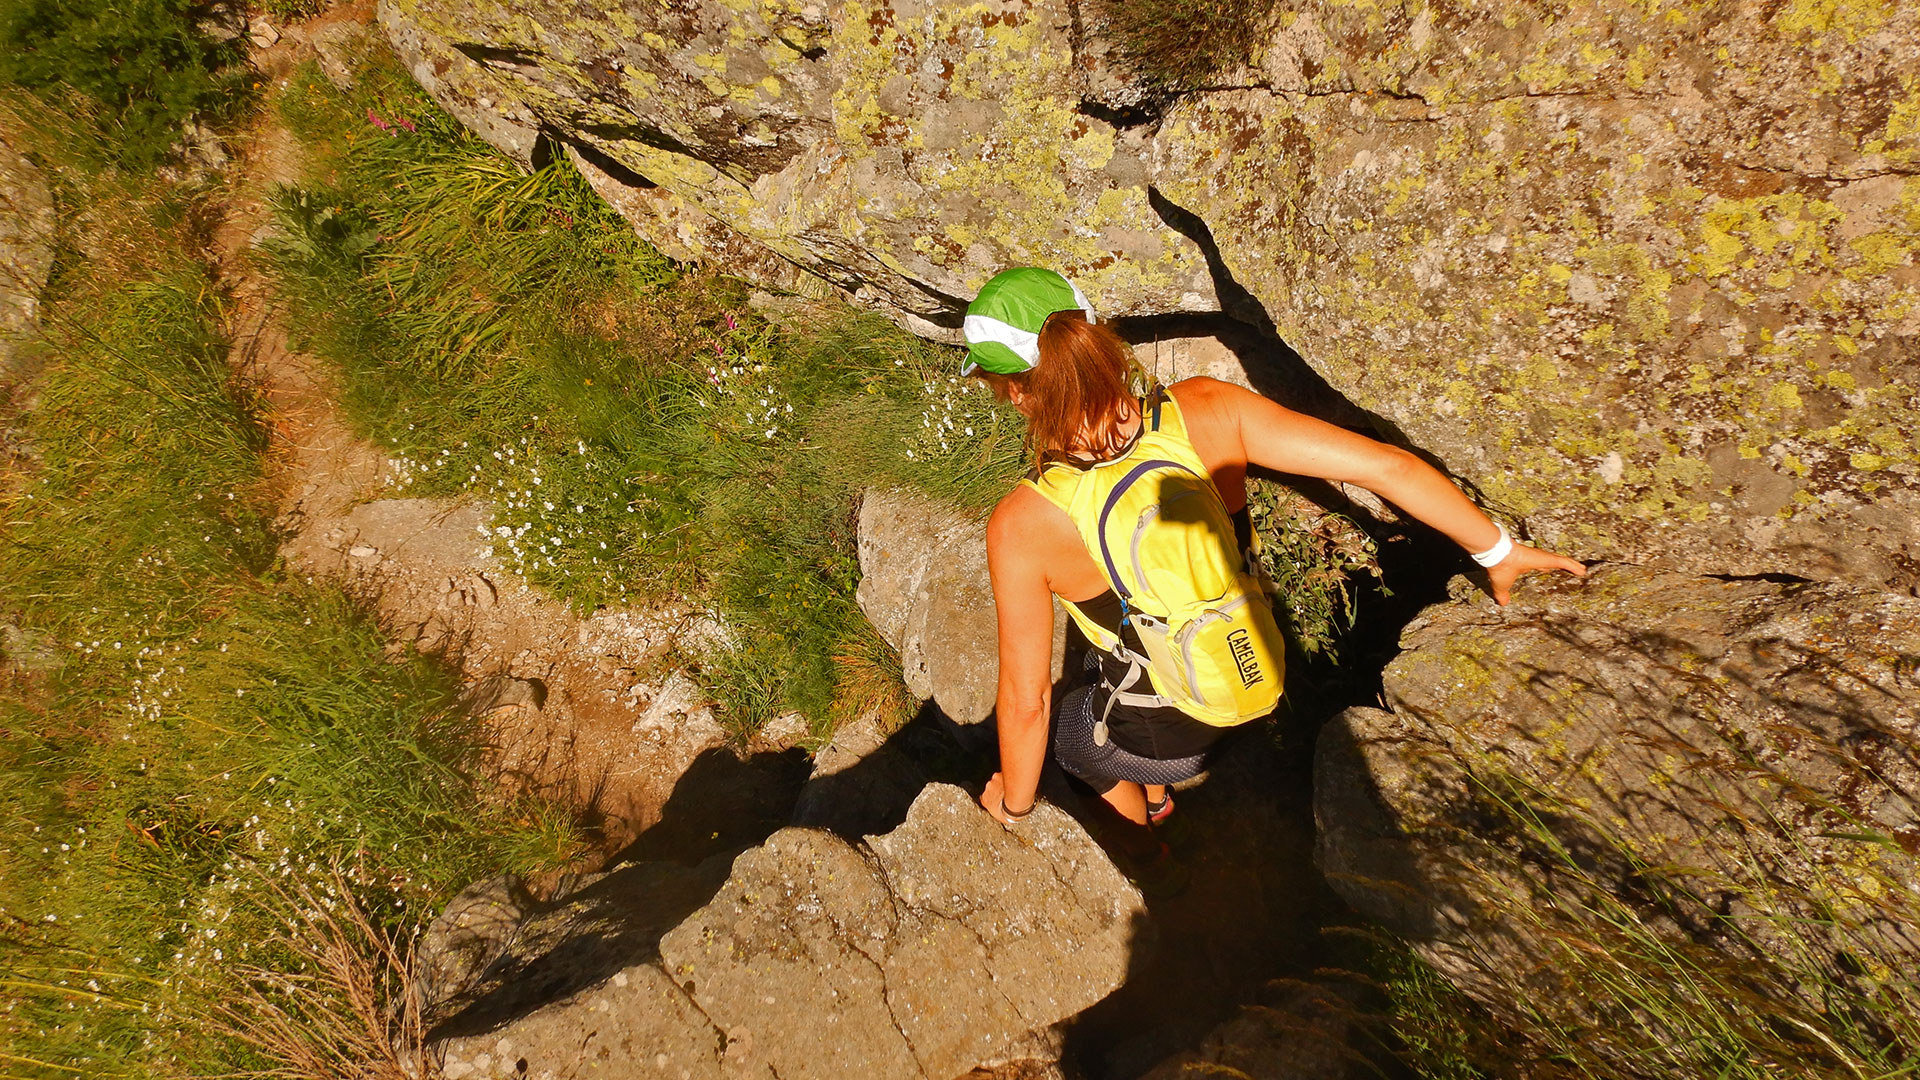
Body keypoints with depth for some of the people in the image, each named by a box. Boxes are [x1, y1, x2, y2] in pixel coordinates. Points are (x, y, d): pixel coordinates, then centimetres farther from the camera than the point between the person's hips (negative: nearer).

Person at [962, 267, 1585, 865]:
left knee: (1066, 733, 32)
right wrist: (1498, 551, -3)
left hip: (1164, 737, -4)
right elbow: (1383, 464, -19)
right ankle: (1155, 796, 67)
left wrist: (1014, 802, -1)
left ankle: (1144, 847, 60)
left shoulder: (1022, 528, -31)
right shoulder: (1203, 410, -23)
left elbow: (1026, 701, -22)